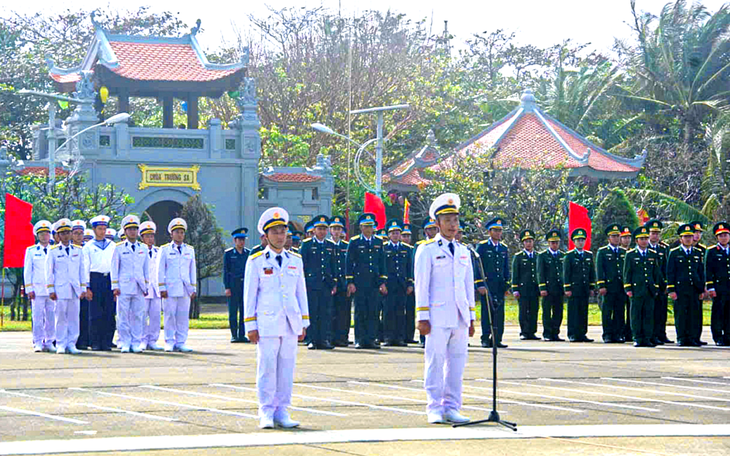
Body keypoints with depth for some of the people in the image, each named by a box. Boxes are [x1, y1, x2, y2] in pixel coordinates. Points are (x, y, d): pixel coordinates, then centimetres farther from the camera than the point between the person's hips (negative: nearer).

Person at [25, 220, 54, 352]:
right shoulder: (31, 251, 7)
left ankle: (49, 342, 7)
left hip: (52, 290, 2)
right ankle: (38, 343, -1)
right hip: (37, 290, -2)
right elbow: (27, 271, 6)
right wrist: (29, 289, -2)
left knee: (51, 317, 0)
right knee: (37, 316, -5)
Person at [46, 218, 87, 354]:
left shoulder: (78, 250, 12)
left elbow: (82, 270, 14)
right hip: (60, 290, -3)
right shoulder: (53, 251, 4)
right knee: (61, 317, -2)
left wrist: (83, 289, 9)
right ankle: (61, 345, 3)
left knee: (74, 317, 2)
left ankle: (71, 344, 8)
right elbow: (49, 271, 4)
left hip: (75, 290, 3)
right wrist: (51, 290, -2)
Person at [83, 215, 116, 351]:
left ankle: (107, 342, 4)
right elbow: (85, 267, 5)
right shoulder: (88, 246, 7)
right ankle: (95, 343, 1)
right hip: (95, 279, -2)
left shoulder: (112, 246, 14)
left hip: (110, 280, 2)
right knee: (95, 314, -4)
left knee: (110, 313, -1)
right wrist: (87, 287, -3)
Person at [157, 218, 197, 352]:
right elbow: (160, 270, 2)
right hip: (170, 289, -3)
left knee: (183, 316, 1)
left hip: (185, 289, 3)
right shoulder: (165, 249, 4)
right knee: (170, 315, -3)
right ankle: (170, 343, 3)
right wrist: (162, 288, -5)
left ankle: (181, 343, 6)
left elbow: (192, 270, 14)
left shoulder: (189, 250, 13)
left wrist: (193, 289, 10)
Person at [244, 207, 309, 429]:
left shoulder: (295, 261, 12)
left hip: (291, 323, 4)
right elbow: (249, 295, 1)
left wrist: (304, 323, 12)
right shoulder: (256, 261, 2)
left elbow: (301, 292, 16)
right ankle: (266, 413, 1)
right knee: (267, 367, -5)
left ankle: (281, 411, 10)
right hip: (267, 323, -4)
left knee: (287, 367, 3)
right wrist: (251, 325, -4)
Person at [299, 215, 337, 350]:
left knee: (326, 313, 2)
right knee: (312, 313, -3)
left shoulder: (330, 245, 14)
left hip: (326, 284, 3)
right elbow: (302, 264, 1)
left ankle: (325, 340, 6)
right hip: (311, 284, -3)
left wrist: (334, 283, 12)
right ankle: (312, 341, 0)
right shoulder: (307, 244, 3)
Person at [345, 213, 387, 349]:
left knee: (373, 312, 0)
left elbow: (382, 262, 15)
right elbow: (348, 263, 2)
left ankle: (371, 339, 4)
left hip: (374, 282, 3)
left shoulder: (378, 242, 12)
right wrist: (350, 282, -5)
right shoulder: (354, 242, 2)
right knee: (360, 312, -2)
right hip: (359, 282, -3)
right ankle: (360, 340, 3)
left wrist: (382, 282, 9)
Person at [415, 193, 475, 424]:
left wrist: (471, 317, 14)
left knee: (457, 363, 5)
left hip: (460, 318, 5)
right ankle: (435, 409, 1)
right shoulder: (427, 250, 0)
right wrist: (422, 317, -9)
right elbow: (421, 284, -3)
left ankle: (451, 408, 11)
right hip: (437, 317, -5)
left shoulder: (464, 251, 16)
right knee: (435, 362, -4)